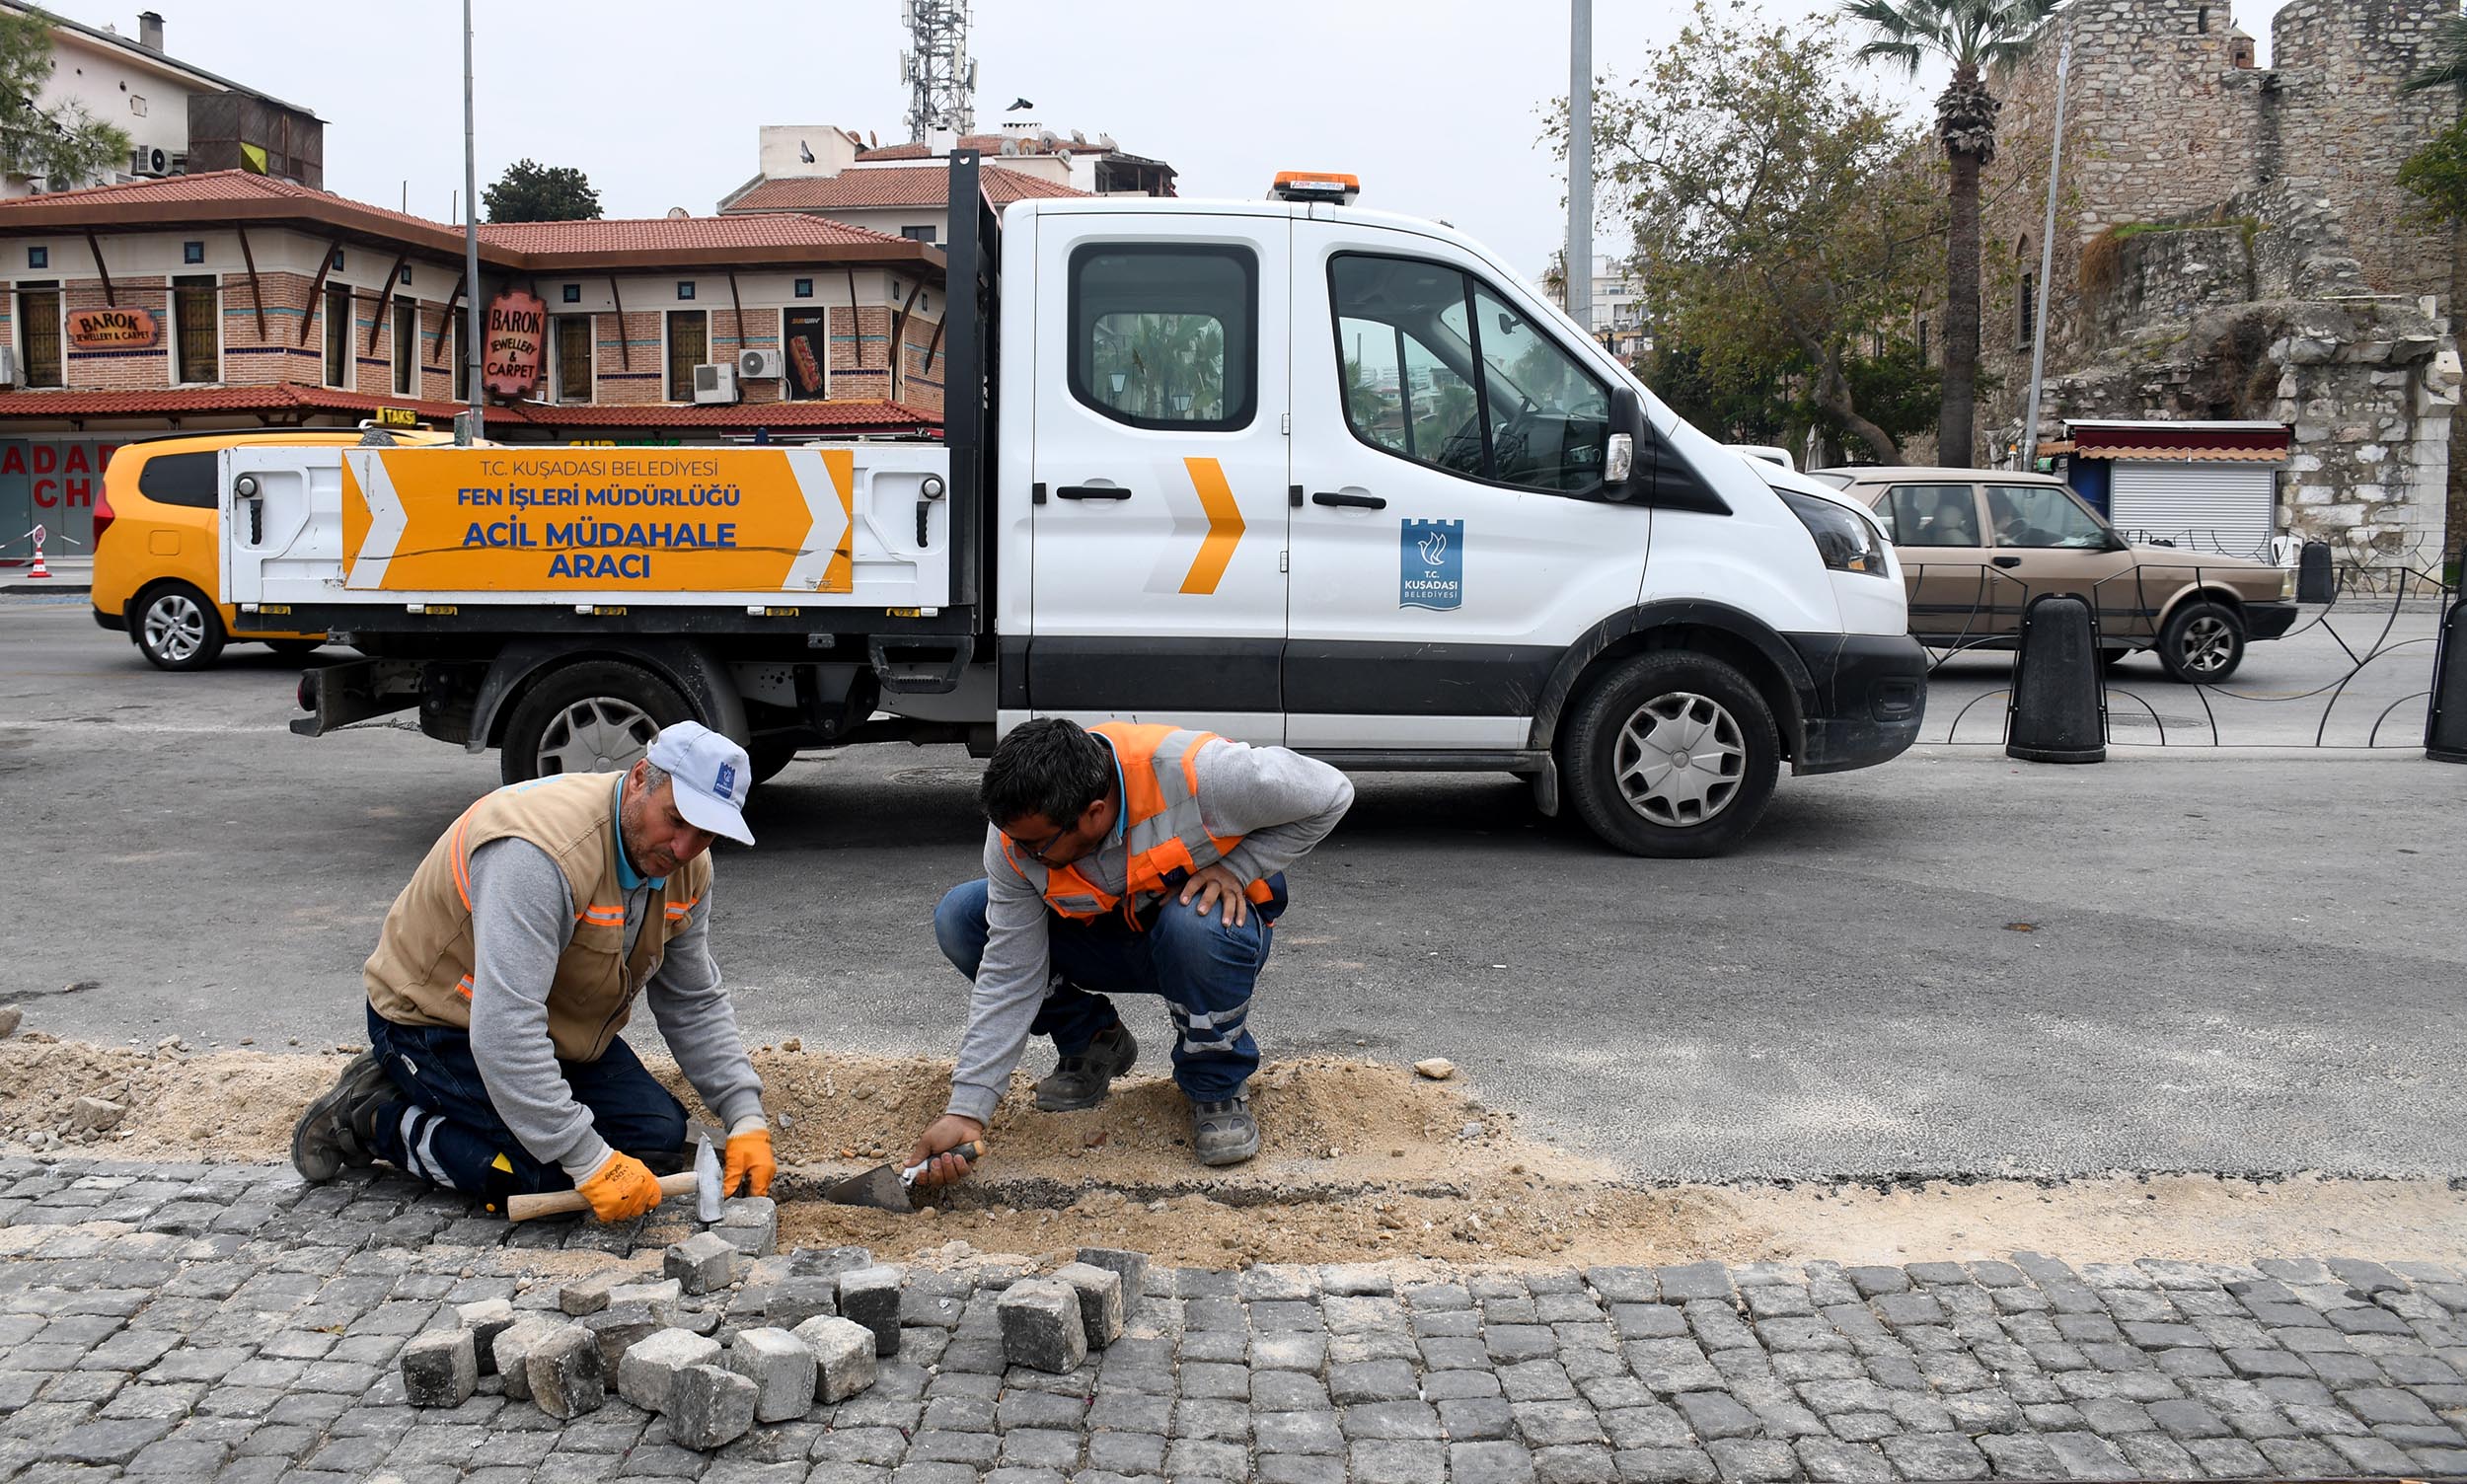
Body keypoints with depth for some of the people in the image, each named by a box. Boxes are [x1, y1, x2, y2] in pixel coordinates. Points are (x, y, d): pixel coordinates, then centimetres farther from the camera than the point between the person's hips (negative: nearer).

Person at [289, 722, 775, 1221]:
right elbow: (503, 1030, -40)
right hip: (436, 1024, -8)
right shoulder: (540, 853, -36)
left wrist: (745, 1119, -12)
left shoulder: (684, 864, -9)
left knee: (659, 1138, -2)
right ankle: (375, 1117, -2)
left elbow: (696, 1006, 0)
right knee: (551, 1176, -21)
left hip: (556, 1025, 8)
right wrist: (590, 1162, -39)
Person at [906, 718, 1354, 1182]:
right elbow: (1009, 974, -18)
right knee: (959, 917, -15)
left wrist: (1235, 868, -26)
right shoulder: (1016, 833, -22)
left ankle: (1218, 1087, -12)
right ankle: (1091, 1044, 6)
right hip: (1103, 935, 4)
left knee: (1198, 925, -41)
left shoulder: (1194, 773, -35)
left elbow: (1331, 794, -20)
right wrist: (966, 1111, -23)